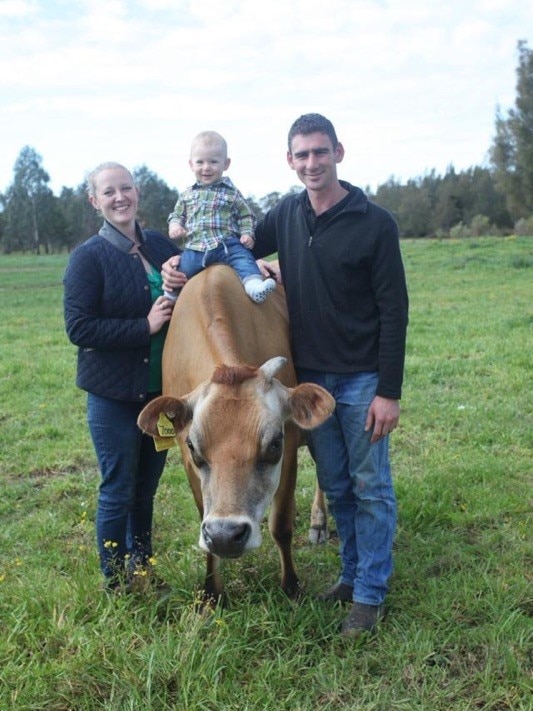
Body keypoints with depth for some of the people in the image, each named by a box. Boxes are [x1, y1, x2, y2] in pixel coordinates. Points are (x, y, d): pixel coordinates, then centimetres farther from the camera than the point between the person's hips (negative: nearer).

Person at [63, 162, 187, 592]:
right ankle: (116, 585, 23)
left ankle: (142, 573, 35)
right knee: (118, 492, 6)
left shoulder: (161, 246, 6)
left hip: (160, 390, 5)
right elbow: (78, 327, -15)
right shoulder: (88, 257, -9)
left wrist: (184, 280, -7)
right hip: (114, 395, -5)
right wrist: (144, 327, -20)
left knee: (145, 490, 18)